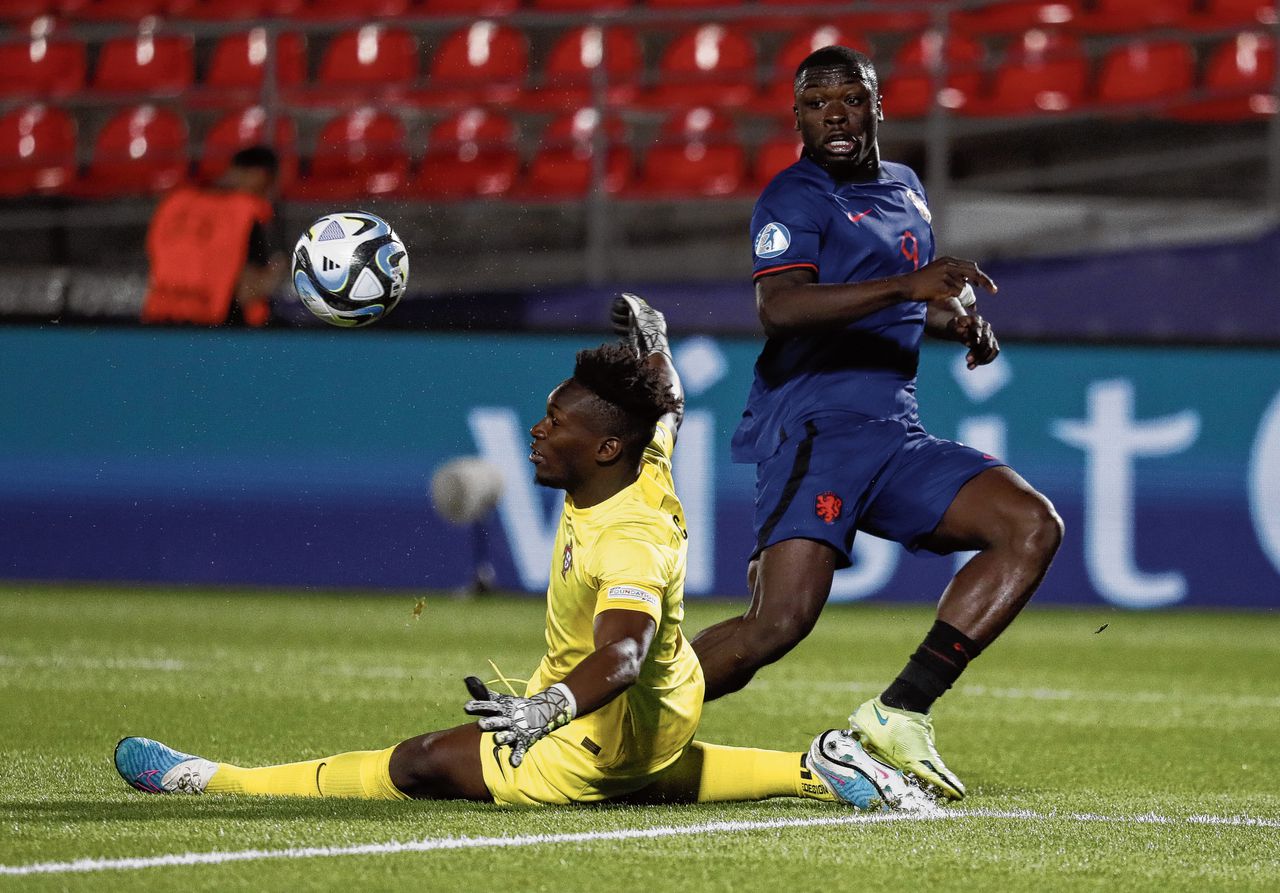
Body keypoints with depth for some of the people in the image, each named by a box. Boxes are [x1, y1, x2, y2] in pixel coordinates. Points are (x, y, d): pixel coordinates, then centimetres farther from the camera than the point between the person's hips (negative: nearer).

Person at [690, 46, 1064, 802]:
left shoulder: (906, 188, 21)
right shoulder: (796, 197, -3)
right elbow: (779, 307, -22)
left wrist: (962, 321, 16)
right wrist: (904, 285, -30)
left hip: (897, 438, 8)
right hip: (816, 432, -8)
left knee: (1034, 526, -10)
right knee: (780, 624, -22)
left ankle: (900, 713, -14)